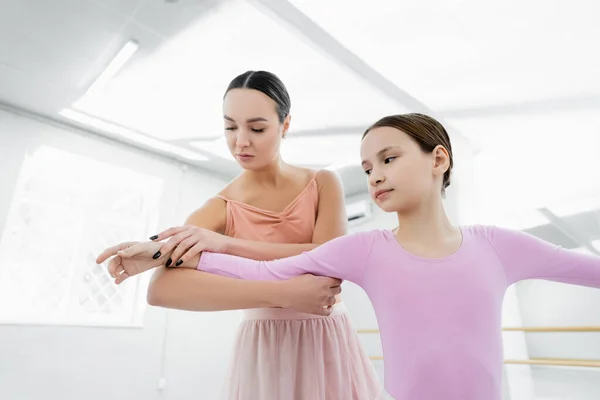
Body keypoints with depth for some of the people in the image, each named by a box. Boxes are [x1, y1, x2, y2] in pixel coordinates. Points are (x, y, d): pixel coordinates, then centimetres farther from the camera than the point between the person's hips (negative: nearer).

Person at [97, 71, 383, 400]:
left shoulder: (323, 184, -3)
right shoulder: (220, 209, -7)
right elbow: (161, 289, -23)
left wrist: (226, 243, -24)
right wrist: (283, 294, -32)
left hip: (328, 343, 1)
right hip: (263, 351, -1)